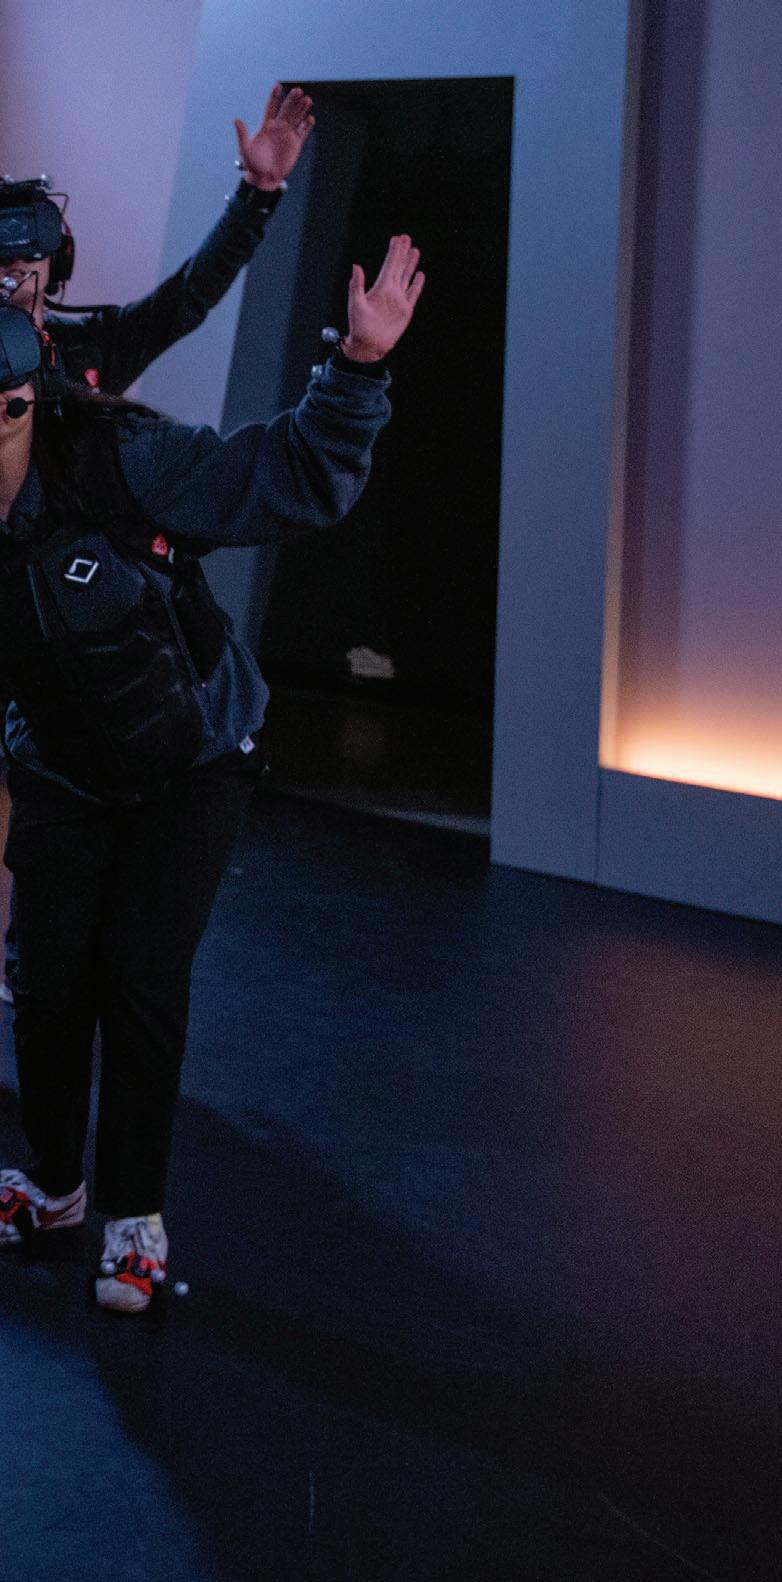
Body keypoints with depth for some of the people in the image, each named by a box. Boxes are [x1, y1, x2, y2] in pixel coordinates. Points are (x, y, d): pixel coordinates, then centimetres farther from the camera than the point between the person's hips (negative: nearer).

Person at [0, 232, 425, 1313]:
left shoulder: (120, 463, -27)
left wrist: (357, 370, -40)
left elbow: (292, 481, -28)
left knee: (144, 984, -6)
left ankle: (136, 1215, 12)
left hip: (190, 766, -3)